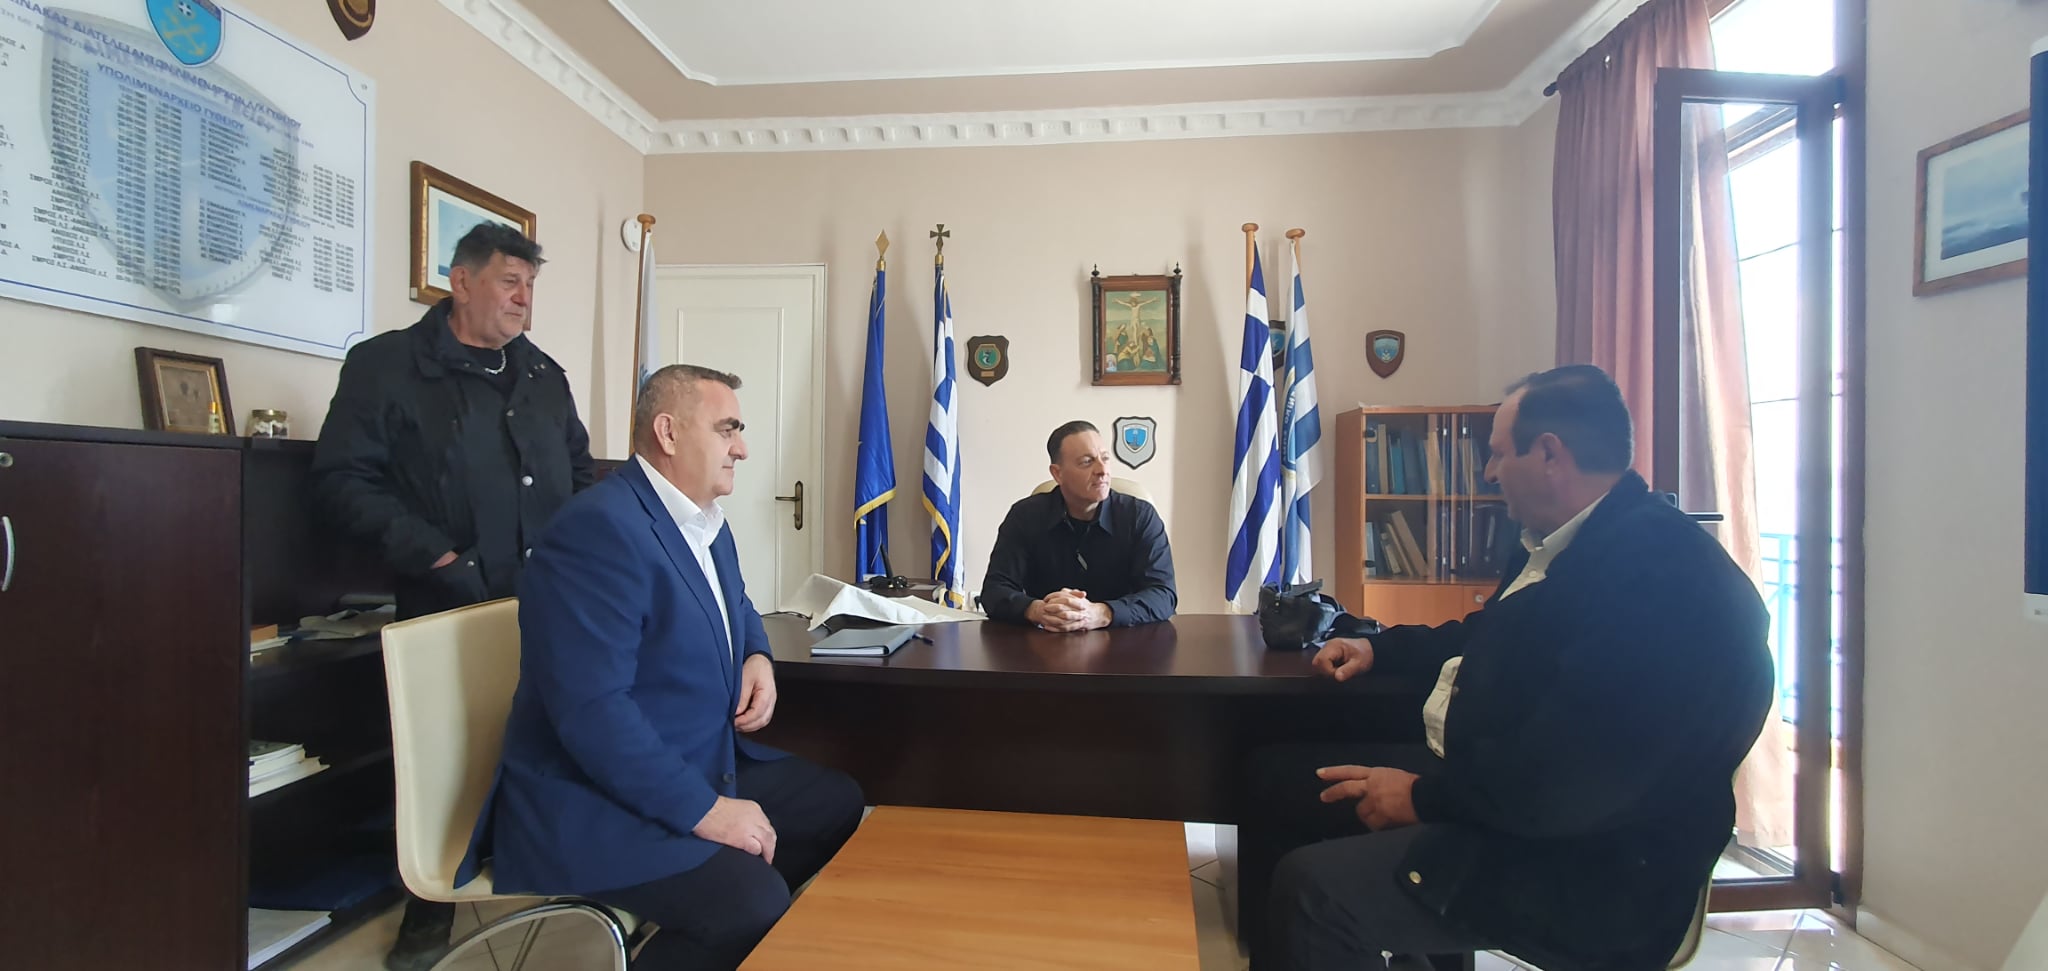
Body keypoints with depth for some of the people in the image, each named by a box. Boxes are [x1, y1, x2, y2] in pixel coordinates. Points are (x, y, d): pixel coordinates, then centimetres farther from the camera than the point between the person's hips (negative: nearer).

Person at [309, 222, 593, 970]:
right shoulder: (385, 365, 0)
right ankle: (430, 904, 29)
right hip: (447, 602, -3)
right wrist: (429, 551, -16)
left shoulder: (544, 375, 16)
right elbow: (341, 477, -7)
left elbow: (580, 472, 22)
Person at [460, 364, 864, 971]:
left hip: (700, 768, 10)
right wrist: (704, 810, -25)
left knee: (837, 802, 6)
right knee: (756, 907, -26)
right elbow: (591, 709, -29)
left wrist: (757, 658, 2)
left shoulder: (706, 520, 8)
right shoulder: (600, 527, -23)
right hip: (594, 803, -9)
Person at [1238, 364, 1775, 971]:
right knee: (1278, 776, 8)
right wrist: (1377, 648, 10)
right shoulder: (1564, 543, 7)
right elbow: (1485, 639, 23)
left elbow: (1563, 785, -30)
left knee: (1315, 886, -26)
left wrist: (1427, 798, -17)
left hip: (1587, 870, -10)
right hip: (1482, 779, 10)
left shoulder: (1660, 569, -25)